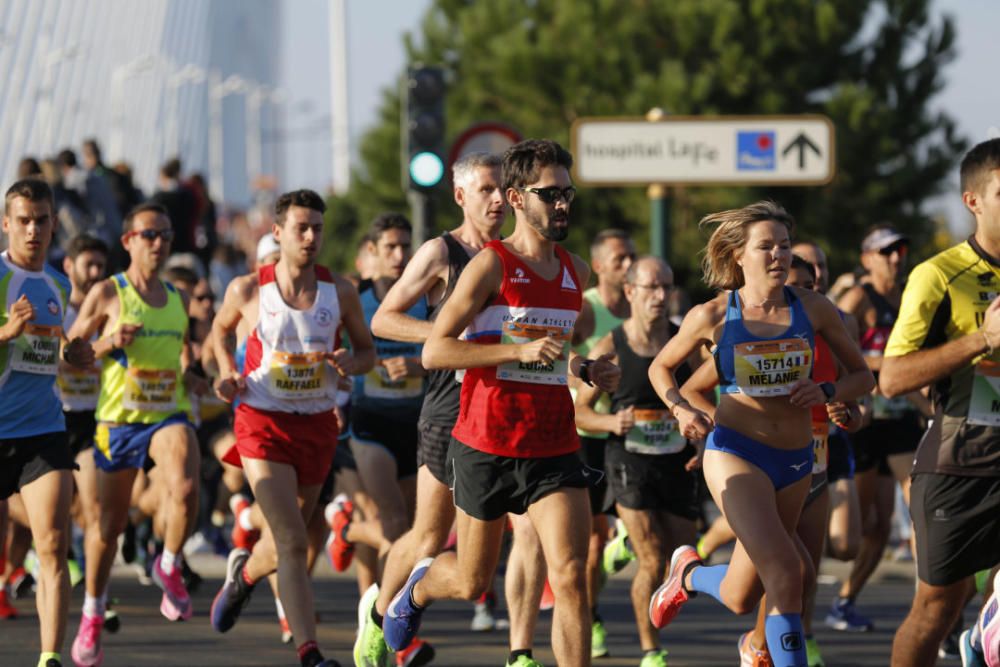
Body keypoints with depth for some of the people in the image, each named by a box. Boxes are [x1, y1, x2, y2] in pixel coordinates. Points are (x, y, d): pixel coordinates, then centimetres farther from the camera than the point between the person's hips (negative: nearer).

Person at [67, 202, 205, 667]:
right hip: (119, 418, -2)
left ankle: (169, 567, -2)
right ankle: (92, 615, 27)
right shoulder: (107, 294, -2)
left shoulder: (177, 300, 12)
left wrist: (193, 379, 9)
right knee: (109, 523, 6)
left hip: (169, 414, 2)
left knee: (185, 488, -29)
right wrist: (108, 344, -16)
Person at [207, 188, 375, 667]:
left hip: (317, 425, 4)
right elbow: (220, 328, 16)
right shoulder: (248, 290, -5)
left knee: (287, 540, 17)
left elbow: (367, 350, 11)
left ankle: (243, 573, 53)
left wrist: (350, 364, -13)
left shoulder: (340, 292, -1)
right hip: (263, 424, -4)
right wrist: (228, 373, -2)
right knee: (293, 541, -17)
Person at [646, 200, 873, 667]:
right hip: (735, 452, -4)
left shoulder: (813, 309, -2)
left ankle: (689, 574, 42)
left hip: (796, 461, 4)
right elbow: (660, 368, 10)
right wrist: (680, 409, -8)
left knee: (740, 600, 14)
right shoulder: (713, 317, -6)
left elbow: (861, 376, 8)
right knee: (785, 574, -25)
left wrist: (826, 392, -12)